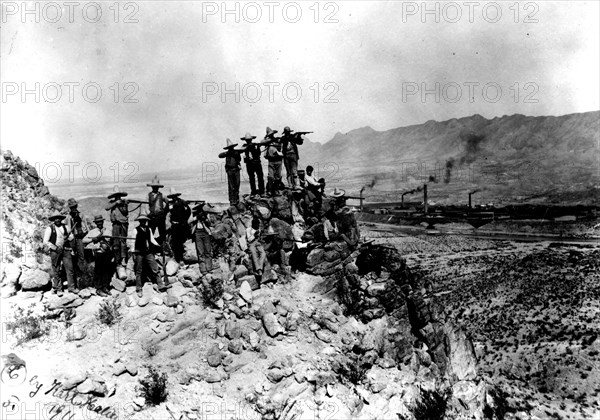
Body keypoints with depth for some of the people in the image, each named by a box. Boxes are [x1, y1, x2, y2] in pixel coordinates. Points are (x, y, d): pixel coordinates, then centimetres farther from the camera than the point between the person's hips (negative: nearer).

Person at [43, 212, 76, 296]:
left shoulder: (65, 227, 11)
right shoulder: (49, 229, -1)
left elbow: (71, 236, 17)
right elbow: (45, 242, -4)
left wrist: (68, 237, -6)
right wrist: (55, 248, -13)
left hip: (66, 250, 3)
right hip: (55, 251, -3)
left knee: (70, 268, -1)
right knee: (56, 271, 2)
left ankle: (71, 287, 5)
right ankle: (58, 289, 10)